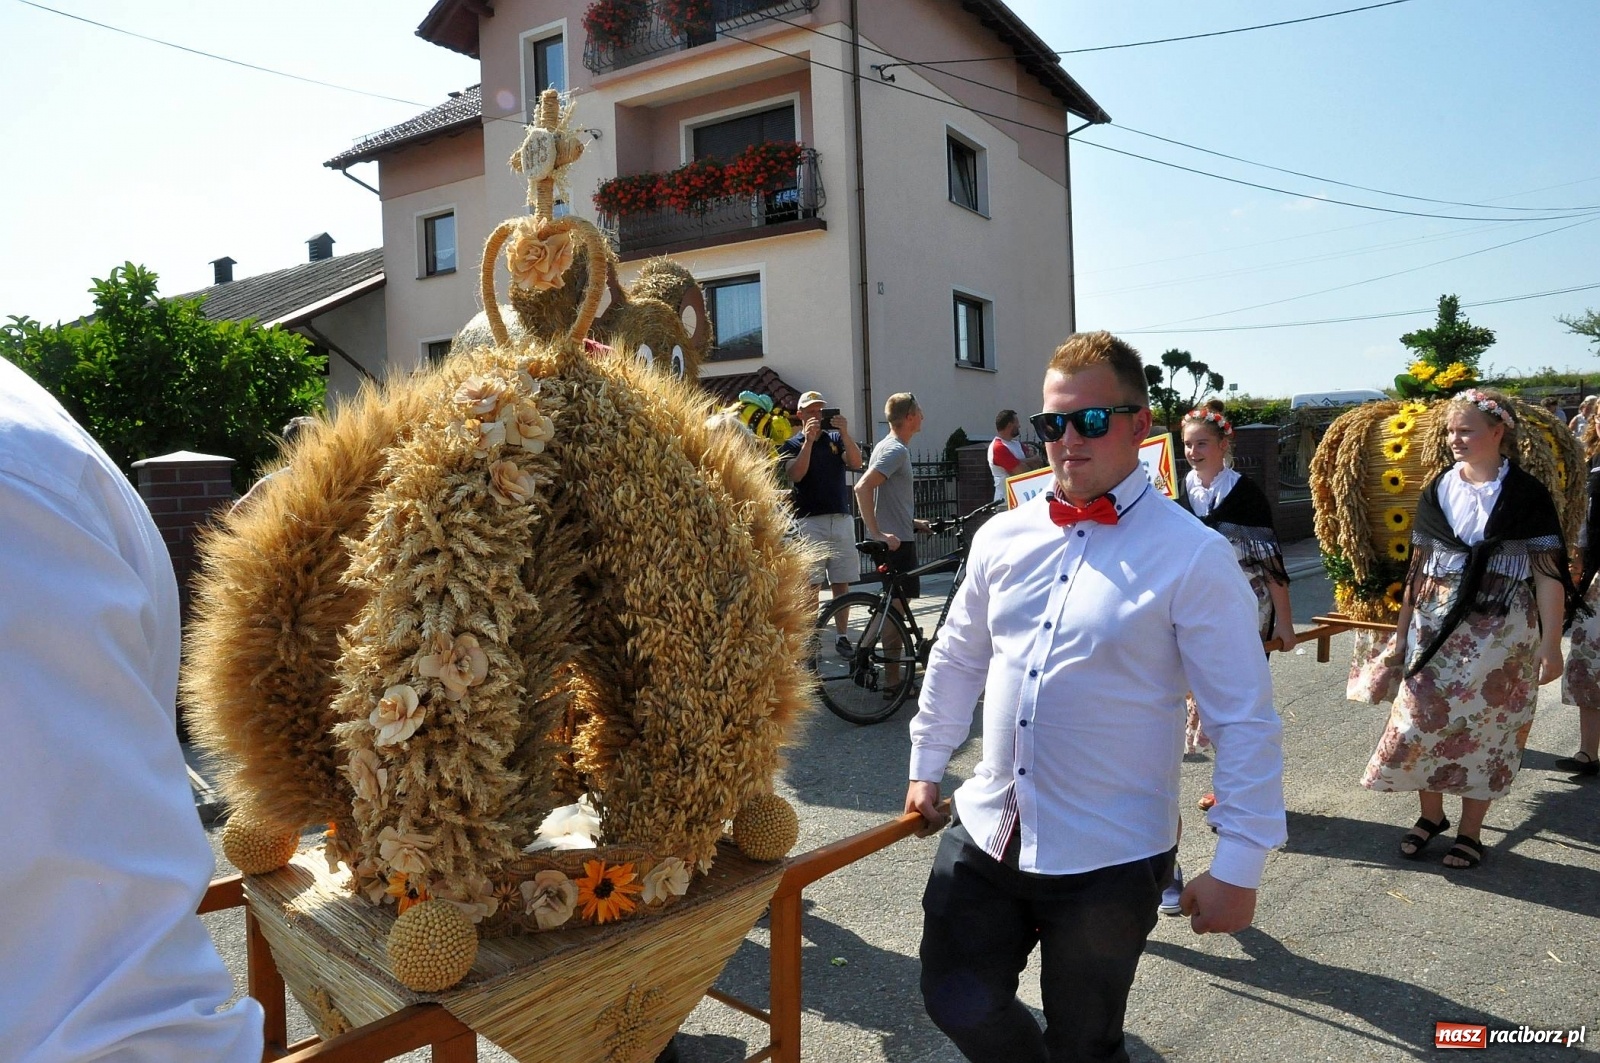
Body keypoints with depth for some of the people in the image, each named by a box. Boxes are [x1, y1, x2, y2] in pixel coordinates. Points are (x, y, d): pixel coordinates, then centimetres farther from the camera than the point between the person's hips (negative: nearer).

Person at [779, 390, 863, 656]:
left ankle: (842, 637, 13)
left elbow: (856, 463, -4)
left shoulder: (835, 438, 13)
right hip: (810, 521, -3)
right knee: (811, 586, -4)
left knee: (841, 583, 5)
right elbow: (796, 474, -13)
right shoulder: (792, 444, 6)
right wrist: (808, 440, -17)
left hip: (841, 519, 3)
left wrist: (845, 433, -16)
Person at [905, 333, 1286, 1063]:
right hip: (986, 834, 5)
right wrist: (926, 765, 20)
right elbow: (956, 660, 14)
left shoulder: (1193, 557, -13)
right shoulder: (1002, 538, 2)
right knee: (959, 1005, 13)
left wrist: (1239, 867, -11)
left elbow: (1247, 722, -12)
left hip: (1109, 859, -4)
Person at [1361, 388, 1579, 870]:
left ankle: (1469, 831, 20)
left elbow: (1549, 575, -5)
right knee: (1420, 722, 2)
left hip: (1499, 633, -3)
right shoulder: (1437, 491, 6)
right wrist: (1401, 632, 11)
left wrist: (1550, 645, -9)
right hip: (1436, 627, 3)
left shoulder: (1526, 494, -5)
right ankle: (1430, 815, 23)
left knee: (1485, 729, 5)